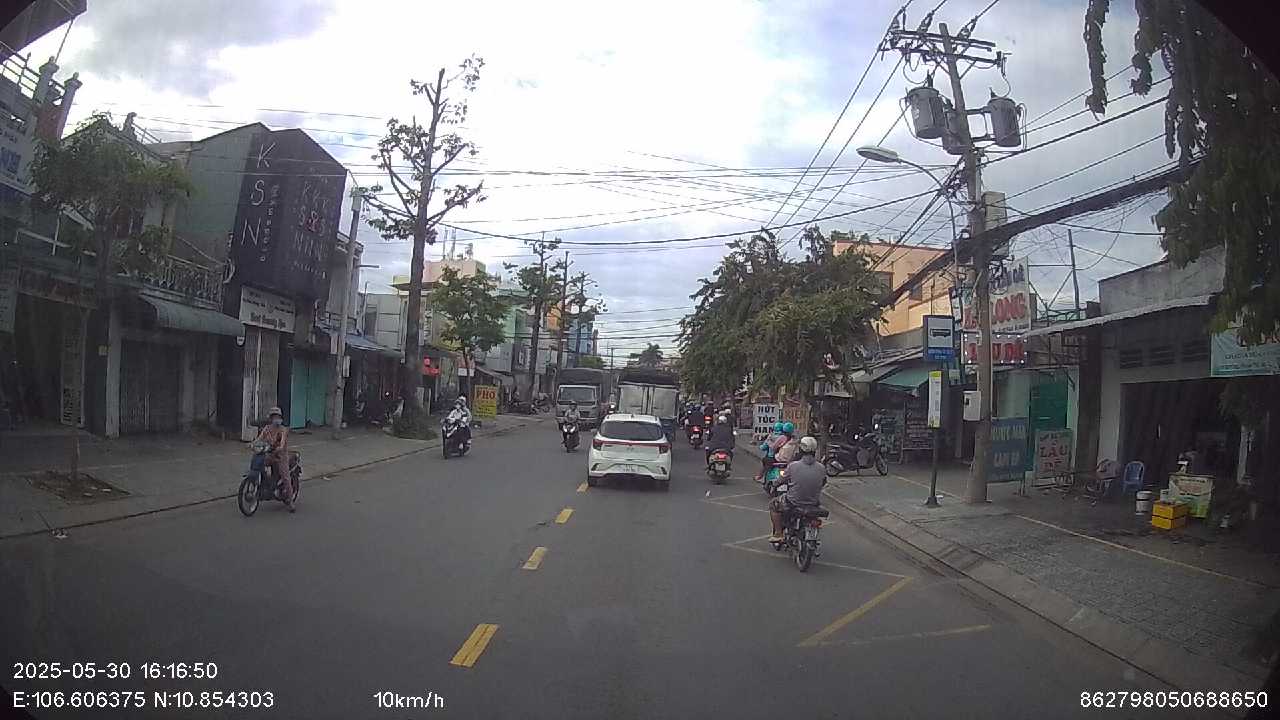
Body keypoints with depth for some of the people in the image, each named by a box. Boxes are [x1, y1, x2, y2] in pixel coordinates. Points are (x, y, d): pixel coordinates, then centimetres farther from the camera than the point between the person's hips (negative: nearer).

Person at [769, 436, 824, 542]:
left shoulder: (793, 466, -17)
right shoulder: (821, 468, -8)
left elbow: (783, 480, -2)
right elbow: (823, 483, 9)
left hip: (794, 504, -3)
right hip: (814, 504, 3)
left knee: (773, 504, 24)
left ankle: (778, 534, 21)